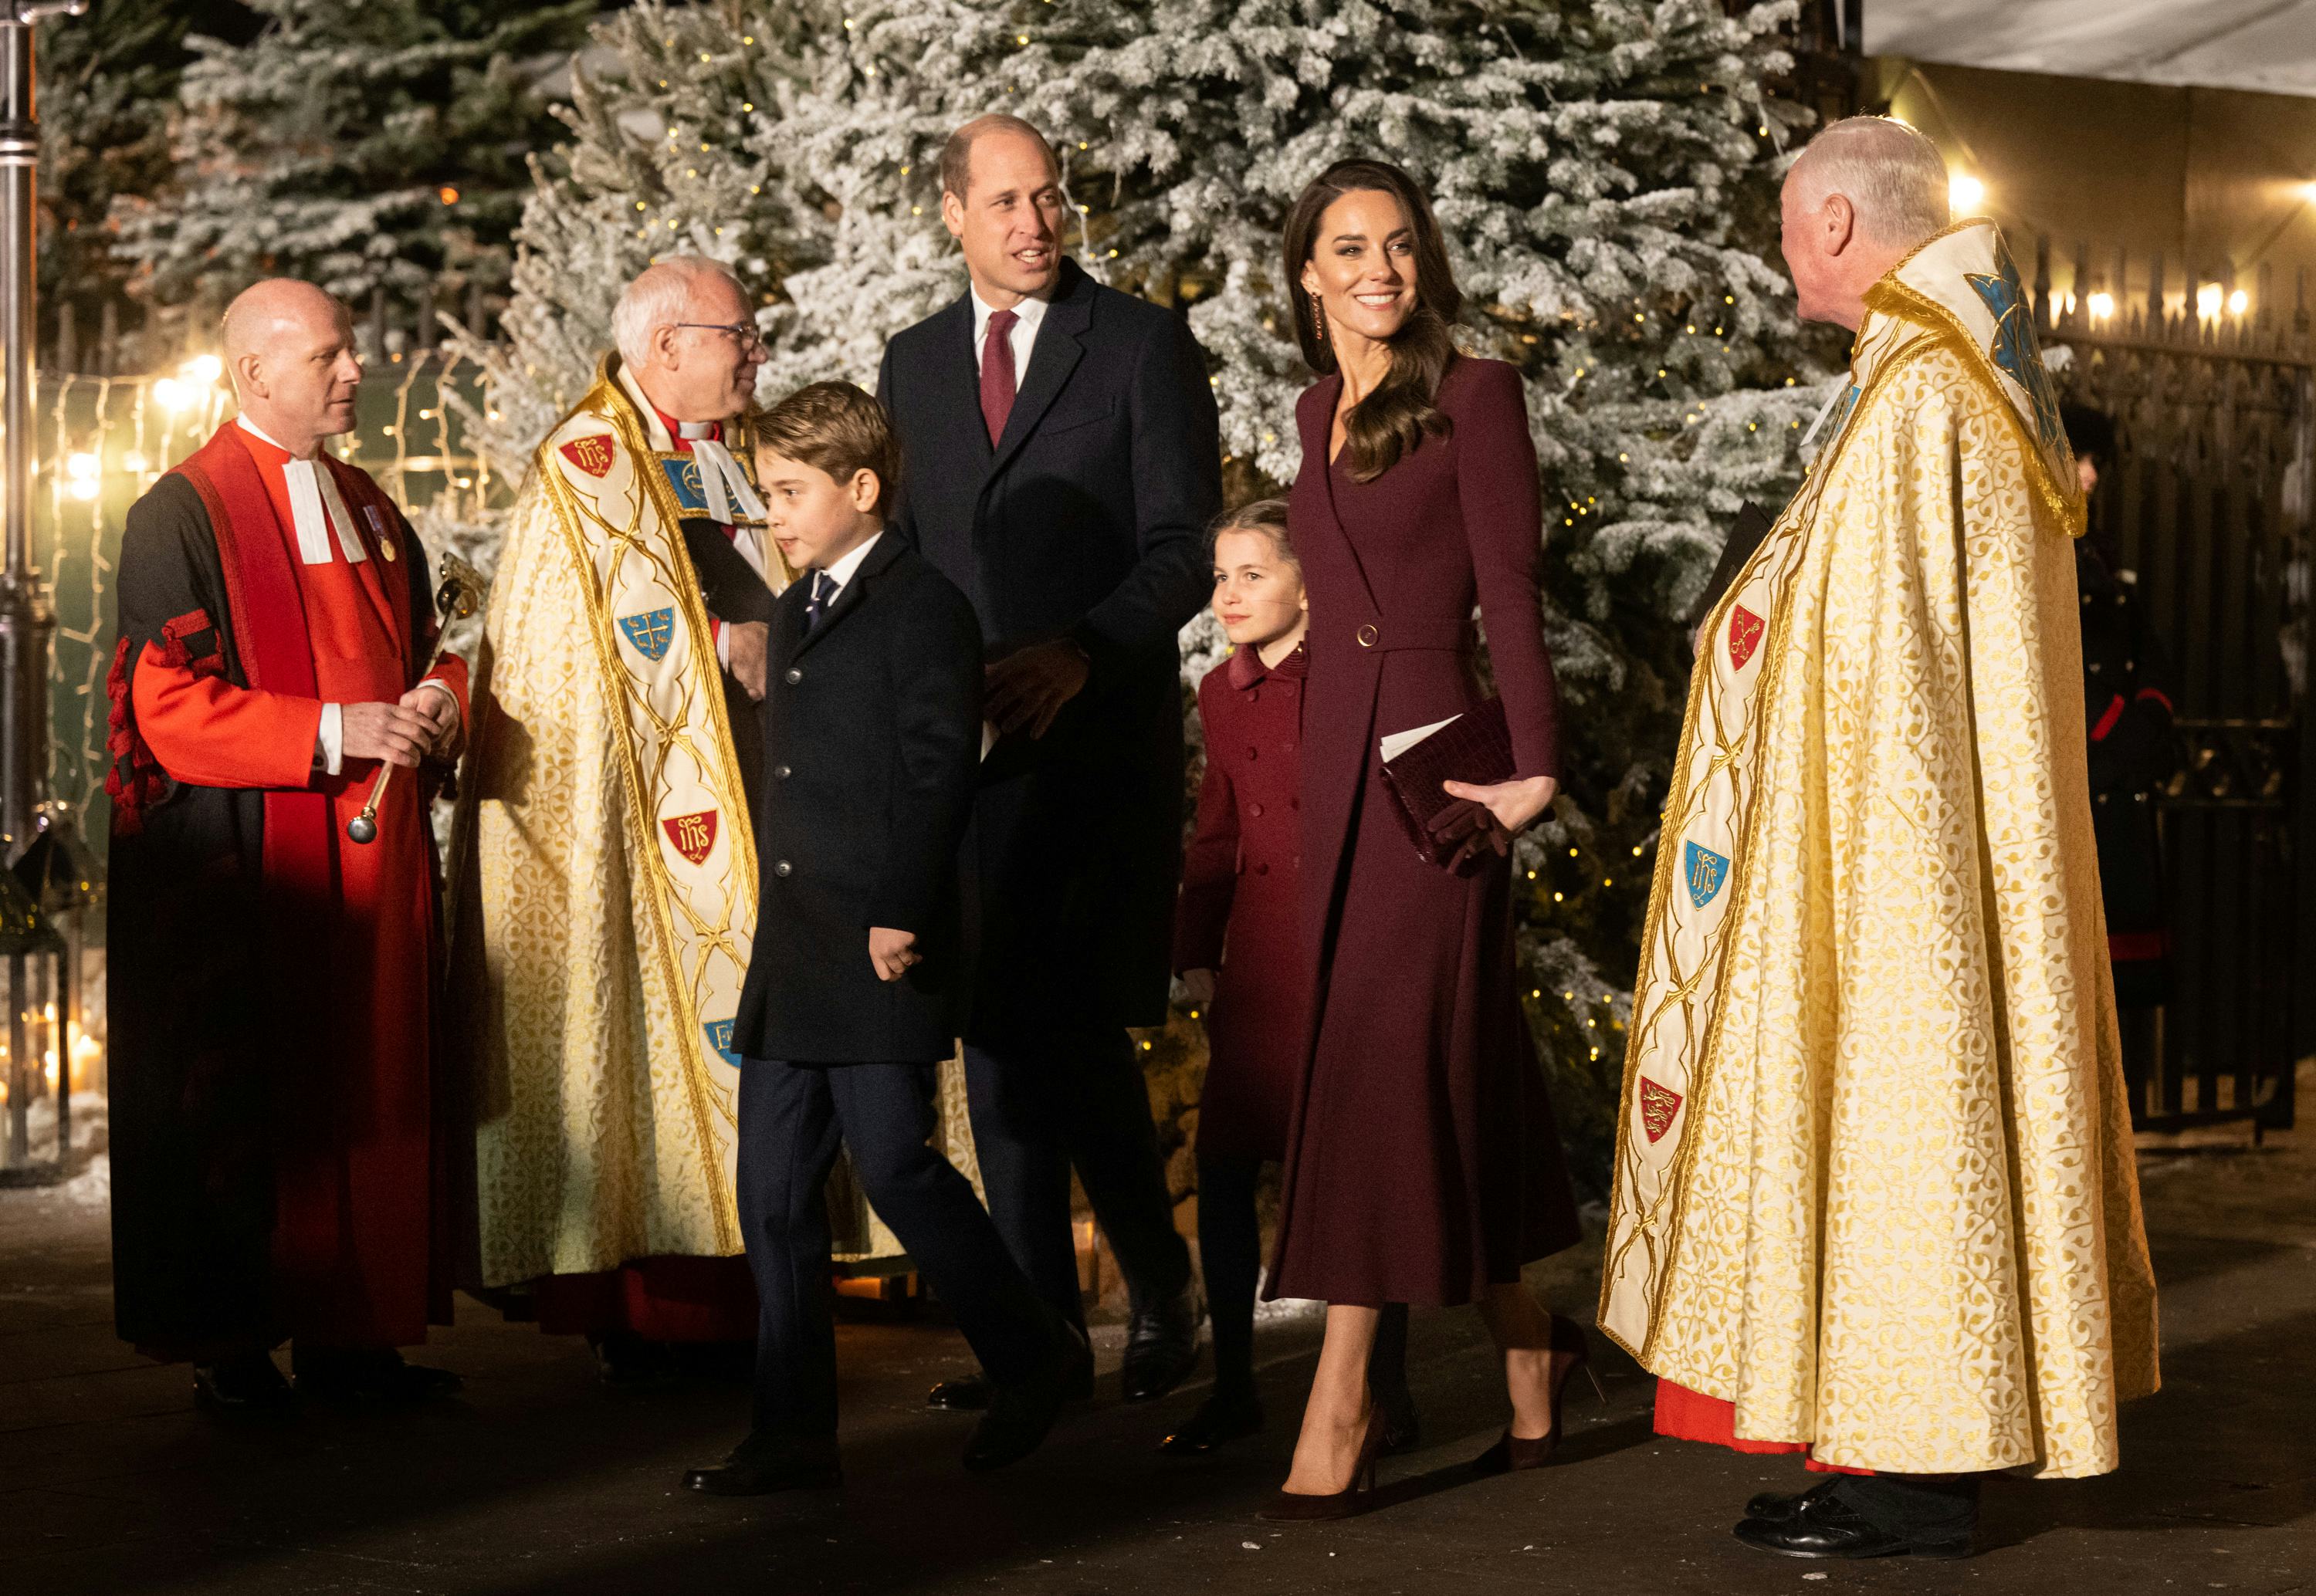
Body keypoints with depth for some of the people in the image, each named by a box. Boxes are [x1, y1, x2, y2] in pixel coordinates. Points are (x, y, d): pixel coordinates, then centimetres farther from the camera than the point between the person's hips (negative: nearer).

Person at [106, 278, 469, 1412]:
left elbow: (428, 650, 24)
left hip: (374, 854, 7)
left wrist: (436, 702, 0)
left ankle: (348, 1331, 12)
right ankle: (230, 1350, 3)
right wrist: (332, 731, -19)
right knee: (240, 1101, -4)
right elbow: (166, 705, -12)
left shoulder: (371, 510, 17)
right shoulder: (182, 515, -5)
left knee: (368, 1089, 5)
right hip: (246, 863, -7)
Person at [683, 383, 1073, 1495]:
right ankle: (795, 1430, 12)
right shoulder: (795, 613, 19)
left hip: (880, 953, -9)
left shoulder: (923, 609, -8)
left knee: (894, 1165, -7)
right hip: (791, 960, 9)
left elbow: (939, 768, -14)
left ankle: (1029, 1362, 13)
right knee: (775, 1190, 6)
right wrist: (778, 921, 18)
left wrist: (901, 911, -19)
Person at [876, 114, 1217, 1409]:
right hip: (966, 747, 5)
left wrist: (1082, 651, -19)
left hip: (1102, 742, -4)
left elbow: (1184, 549, -5)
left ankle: (1161, 1287, 11)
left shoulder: (1143, 345, 1)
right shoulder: (915, 363, 15)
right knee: (1000, 1040, 6)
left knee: (1080, 1032, -10)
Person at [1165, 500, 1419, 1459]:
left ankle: (1387, 1390, 14)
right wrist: (1194, 953, 14)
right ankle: (1232, 1387, 16)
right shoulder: (1221, 694, 12)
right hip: (1257, 967, 6)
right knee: (1224, 1168, 4)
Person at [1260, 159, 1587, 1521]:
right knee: (1461, 1067, 11)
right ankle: (1530, 1360, 22)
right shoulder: (1320, 410, 15)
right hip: (1338, 755, 6)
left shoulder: (1474, 394, -4)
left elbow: (1511, 588, -10)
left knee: (1384, 1061, -9)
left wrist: (1536, 764, -18)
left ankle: (1340, 1411, -9)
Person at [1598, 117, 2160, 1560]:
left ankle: (1912, 1486, 1)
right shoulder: (1984, 380, 14)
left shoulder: (1914, 395, -17)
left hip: (1895, 844, -10)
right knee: (1935, 1098, 11)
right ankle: (1928, 1448, 17)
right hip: (1955, 835, 10)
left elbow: (1882, 655, -20)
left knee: (1887, 1109, -5)